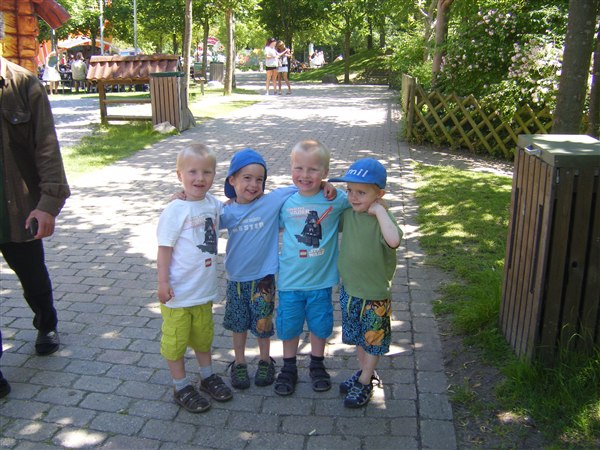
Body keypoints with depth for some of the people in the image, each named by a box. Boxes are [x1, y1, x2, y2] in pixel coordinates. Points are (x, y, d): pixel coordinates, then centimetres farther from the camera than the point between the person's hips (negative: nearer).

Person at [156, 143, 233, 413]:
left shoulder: (213, 203, -1)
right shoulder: (175, 210, -19)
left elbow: (225, 216, 23)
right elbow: (165, 248, -16)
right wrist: (163, 282, -18)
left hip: (205, 288, 6)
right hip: (178, 291, -6)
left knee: (203, 336, 23)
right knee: (175, 340, 10)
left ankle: (208, 377, 41)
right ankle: (181, 388, 26)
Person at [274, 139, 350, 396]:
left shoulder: (335, 200, -10)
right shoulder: (286, 202, -6)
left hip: (321, 280, -1)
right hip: (290, 279, 1)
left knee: (319, 325, 17)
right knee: (288, 325, 14)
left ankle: (317, 366, 40)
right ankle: (289, 368, 36)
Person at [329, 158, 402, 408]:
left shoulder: (382, 219, -23)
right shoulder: (348, 213, -6)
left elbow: (394, 240, -45)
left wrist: (379, 210, -35)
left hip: (375, 296, -6)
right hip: (349, 290, 6)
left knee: (373, 340, 14)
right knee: (357, 336, 23)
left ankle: (365, 383, 31)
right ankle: (365, 371, 44)